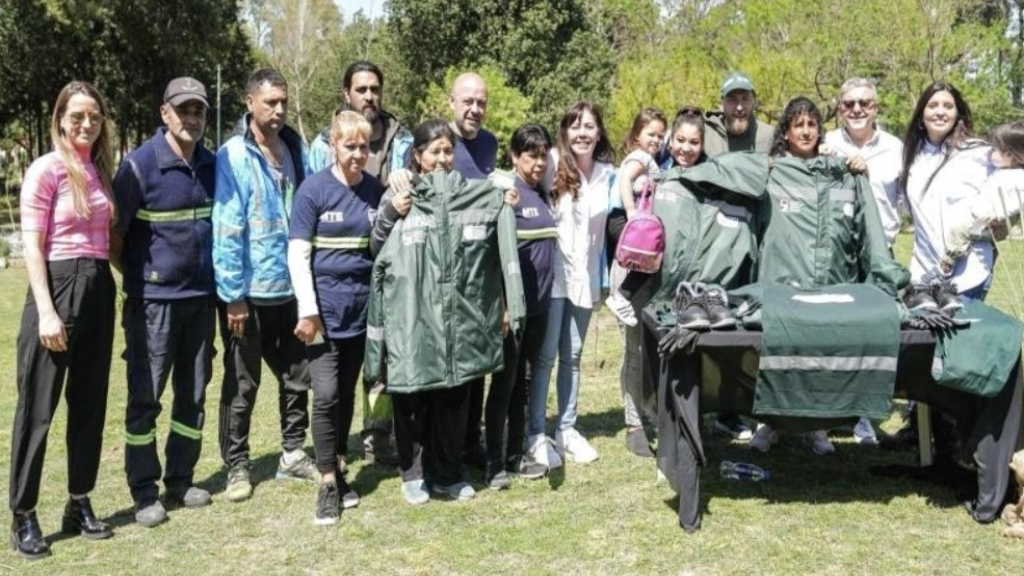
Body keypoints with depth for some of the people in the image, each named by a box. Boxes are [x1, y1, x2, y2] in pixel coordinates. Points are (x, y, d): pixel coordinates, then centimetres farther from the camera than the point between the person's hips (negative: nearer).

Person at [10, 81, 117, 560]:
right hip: (58, 285, -7)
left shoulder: (101, 169, 12)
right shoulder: (46, 170, -8)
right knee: (39, 407, -1)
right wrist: (46, 311, -18)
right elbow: (32, 247, -11)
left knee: (90, 404, 11)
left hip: (99, 288, 7)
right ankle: (23, 516, 9)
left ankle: (79, 505, 23)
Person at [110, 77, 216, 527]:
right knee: (145, 397, 1)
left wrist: (214, 277, 9)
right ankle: (144, 493, 11)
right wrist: (139, 277, 1)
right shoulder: (139, 165, -11)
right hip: (154, 300, -5)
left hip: (201, 297, 5)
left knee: (193, 395, 12)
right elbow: (114, 235, -7)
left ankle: (180, 482, 25)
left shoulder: (212, 165, 5)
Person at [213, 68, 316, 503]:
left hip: (289, 288, 5)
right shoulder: (233, 156, -12)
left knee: (297, 375, 15)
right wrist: (234, 295, -16)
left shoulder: (295, 149, 5)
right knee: (242, 385, 7)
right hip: (248, 291, -5)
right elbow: (227, 228, -15)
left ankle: (292, 454, 31)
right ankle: (237, 466, 20)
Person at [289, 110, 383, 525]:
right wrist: (307, 310, -13)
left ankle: (340, 472, 24)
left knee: (347, 392, 12)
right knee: (326, 394, -6)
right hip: (325, 306, -4)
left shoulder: (376, 190, 4)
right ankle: (328, 483, 4)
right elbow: (298, 253, -9)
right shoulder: (314, 189, -7)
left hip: (362, 306, 4)